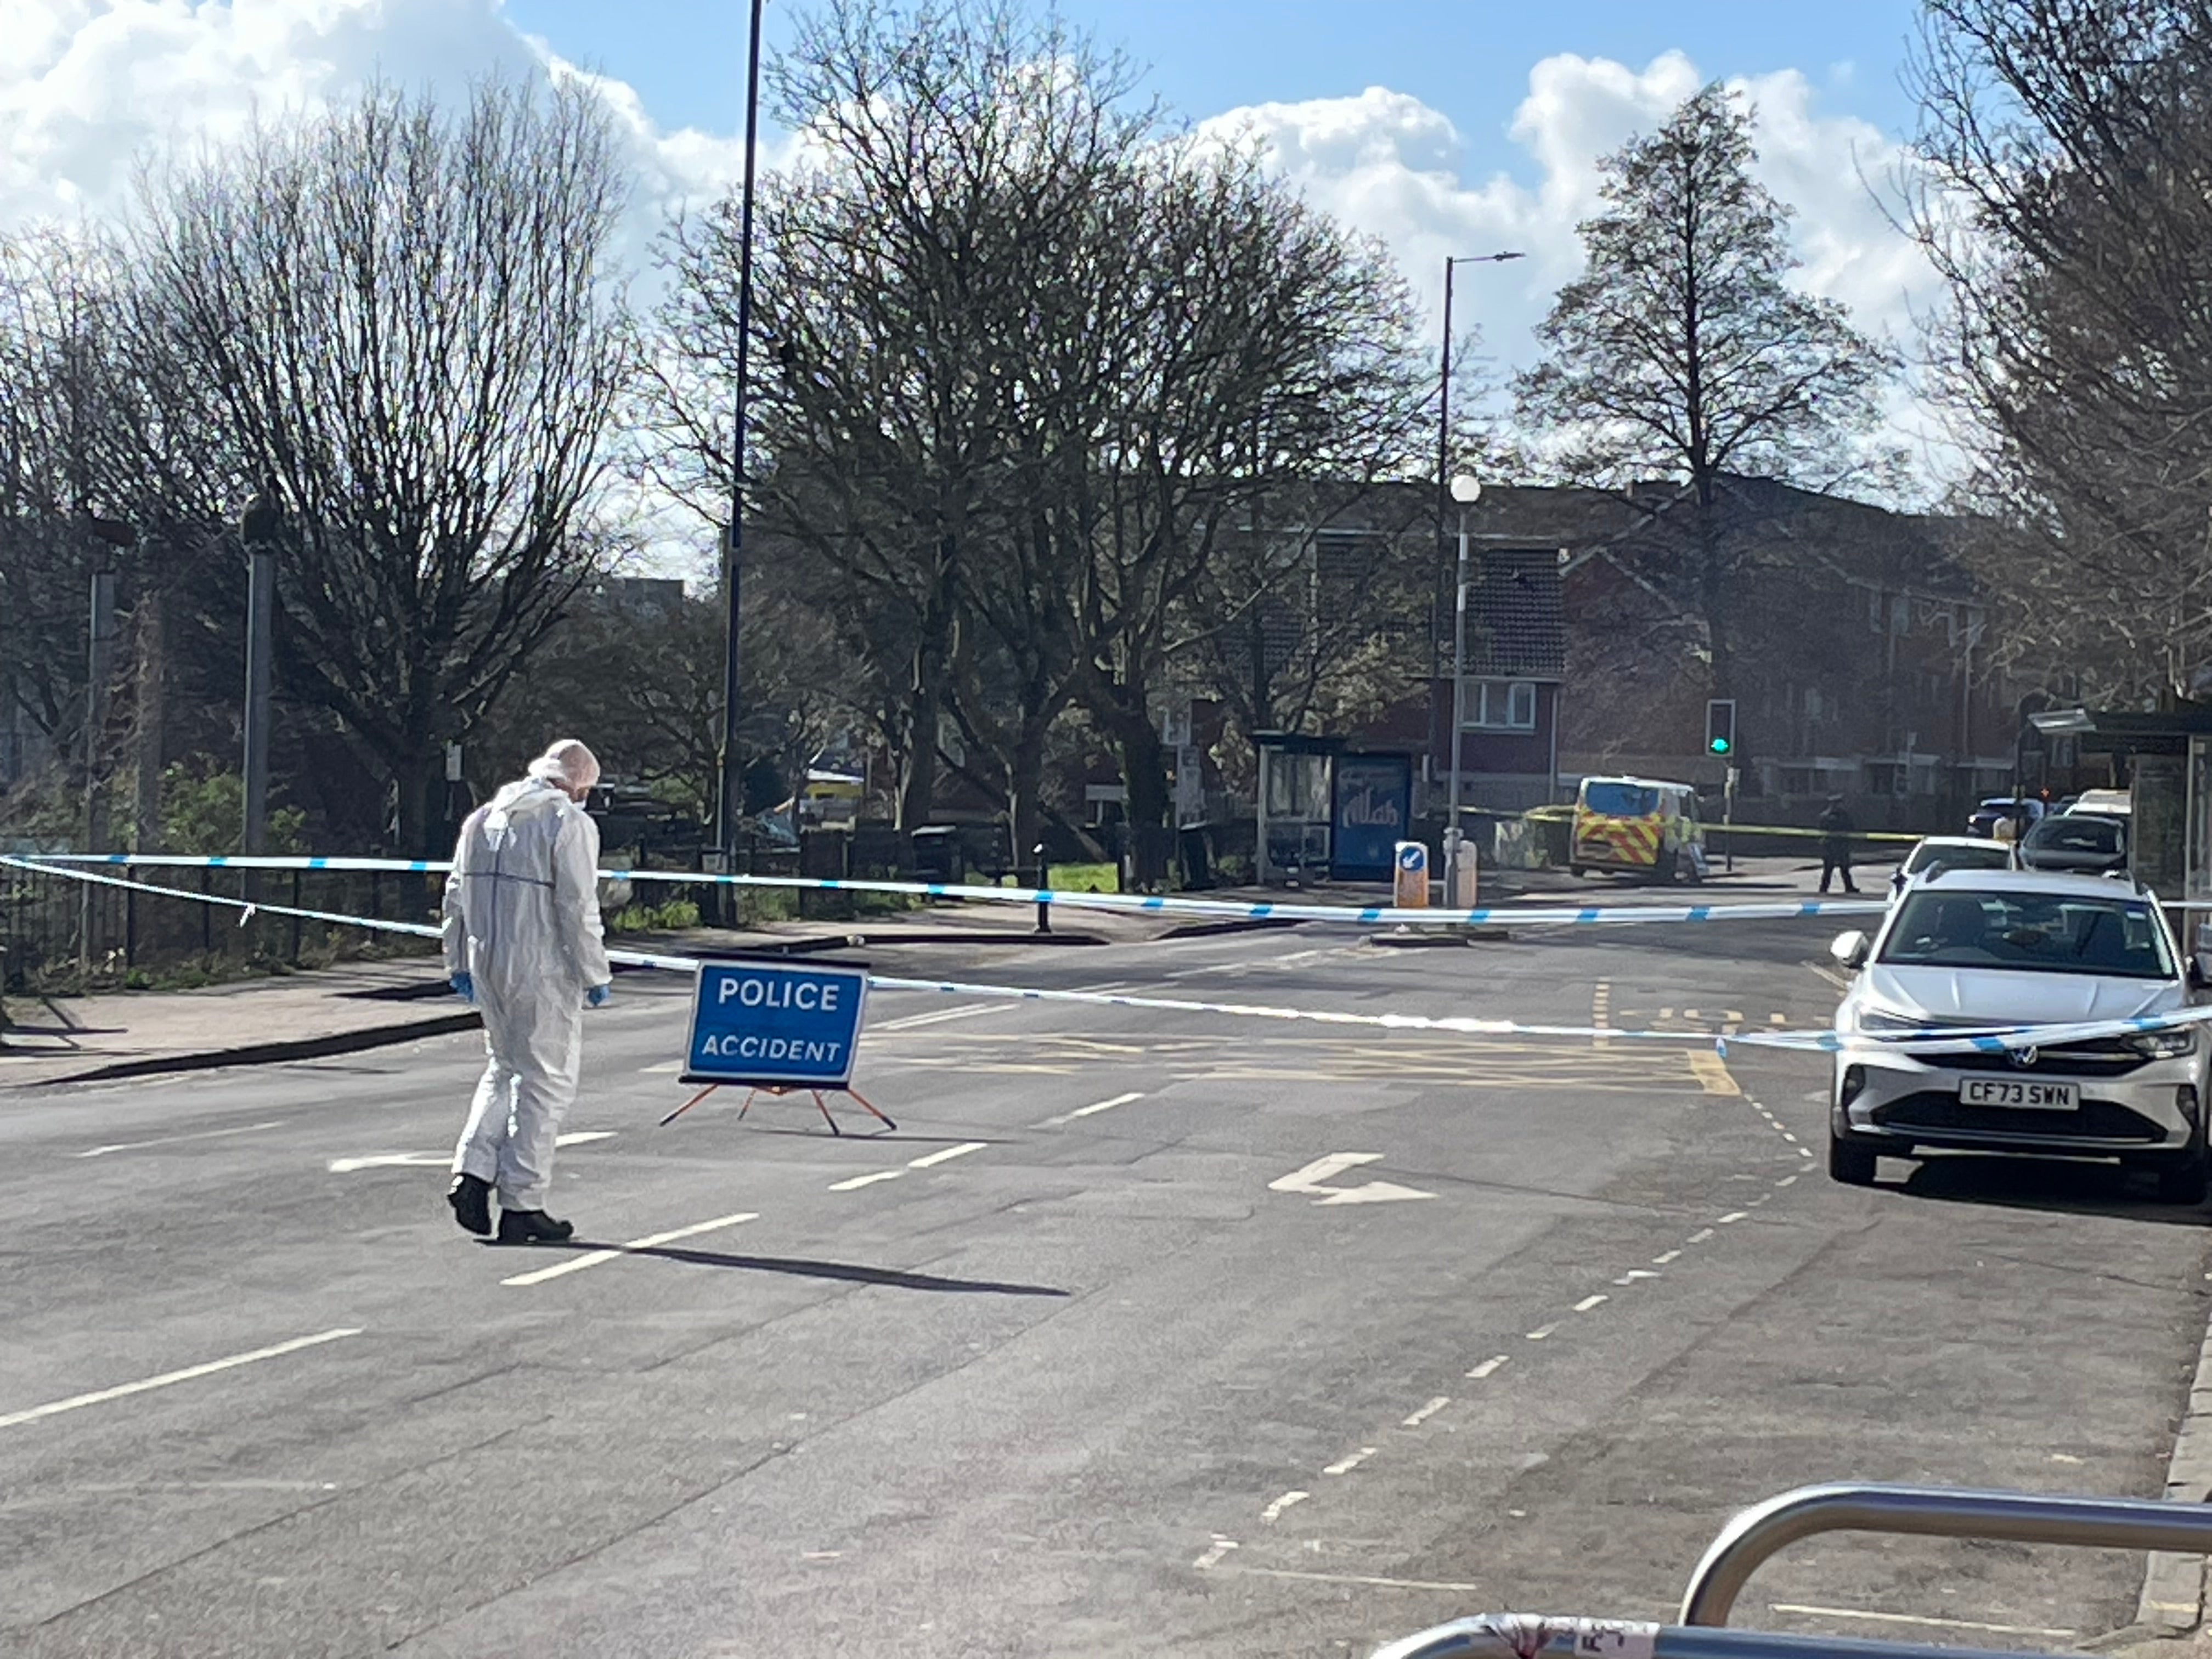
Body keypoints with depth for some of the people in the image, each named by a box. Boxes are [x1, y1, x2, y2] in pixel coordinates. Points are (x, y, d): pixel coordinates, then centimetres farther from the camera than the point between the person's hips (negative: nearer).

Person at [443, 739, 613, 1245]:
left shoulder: (483, 818, 12)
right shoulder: (571, 824, -10)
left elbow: (456, 896, 15)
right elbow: (578, 908, -14)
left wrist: (459, 963, 22)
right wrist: (596, 975, -6)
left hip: (487, 967, 7)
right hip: (544, 973, -7)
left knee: (503, 1070, 21)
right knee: (545, 1081, 2)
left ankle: (473, 1173, 5)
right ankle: (521, 1204, 3)